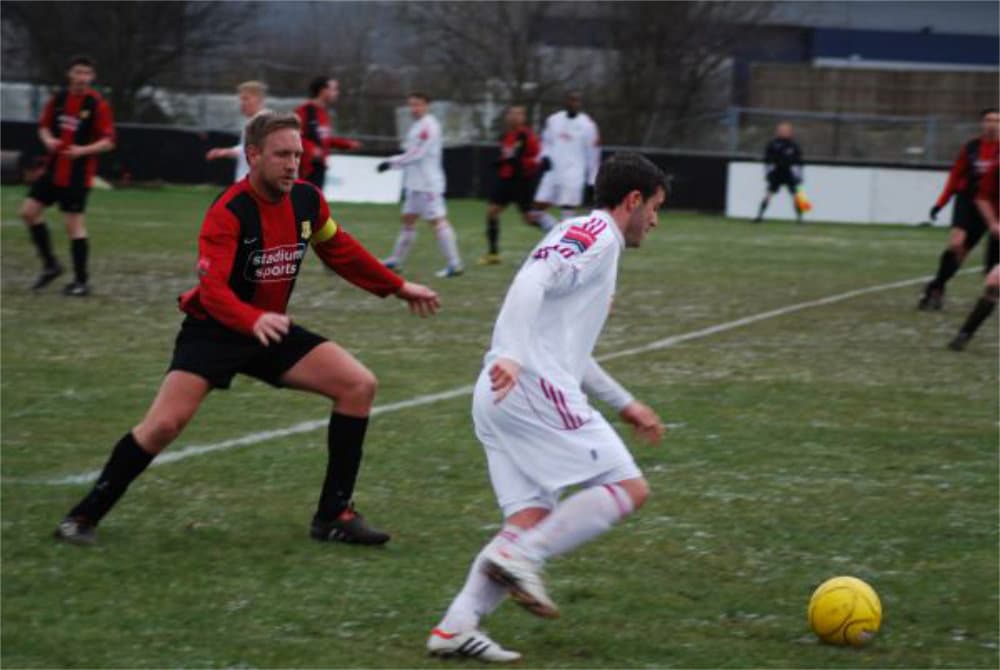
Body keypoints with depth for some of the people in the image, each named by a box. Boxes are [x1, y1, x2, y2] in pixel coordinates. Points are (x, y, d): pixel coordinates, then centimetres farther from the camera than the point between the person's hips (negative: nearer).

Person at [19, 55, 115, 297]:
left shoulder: (98, 104, -10)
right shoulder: (58, 99, 5)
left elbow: (108, 142, -10)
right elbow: (44, 126, 16)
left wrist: (83, 150, -24)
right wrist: (48, 140, -6)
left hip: (78, 174, -6)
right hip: (53, 169, 6)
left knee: (74, 223, -5)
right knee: (29, 210, 1)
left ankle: (81, 281, 4)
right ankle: (50, 264, 15)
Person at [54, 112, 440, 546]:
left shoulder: (307, 201, -4)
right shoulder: (228, 213, -24)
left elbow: (341, 251, 15)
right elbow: (212, 288, -34)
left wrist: (399, 288, 18)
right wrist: (254, 320, -53)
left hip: (271, 329, 6)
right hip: (214, 329, -6)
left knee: (358, 385, -7)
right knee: (164, 424, -21)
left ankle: (334, 515, 0)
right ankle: (86, 515, -1)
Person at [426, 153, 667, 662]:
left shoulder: (586, 238, 29)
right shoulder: (598, 235, -2)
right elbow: (530, 284, -19)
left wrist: (624, 403, 38)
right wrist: (512, 358, -31)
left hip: (504, 394, 10)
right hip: (534, 389, -10)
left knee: (533, 517, 4)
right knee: (627, 488, -8)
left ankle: (456, 627, -6)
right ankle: (517, 557, -17)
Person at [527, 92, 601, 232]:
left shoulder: (587, 125, -4)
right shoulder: (553, 120, 9)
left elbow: (593, 154, 0)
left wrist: (592, 180, 0)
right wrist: (545, 157, -1)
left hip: (573, 177, -5)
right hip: (552, 173, 5)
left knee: (568, 214, -10)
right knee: (536, 214, -2)